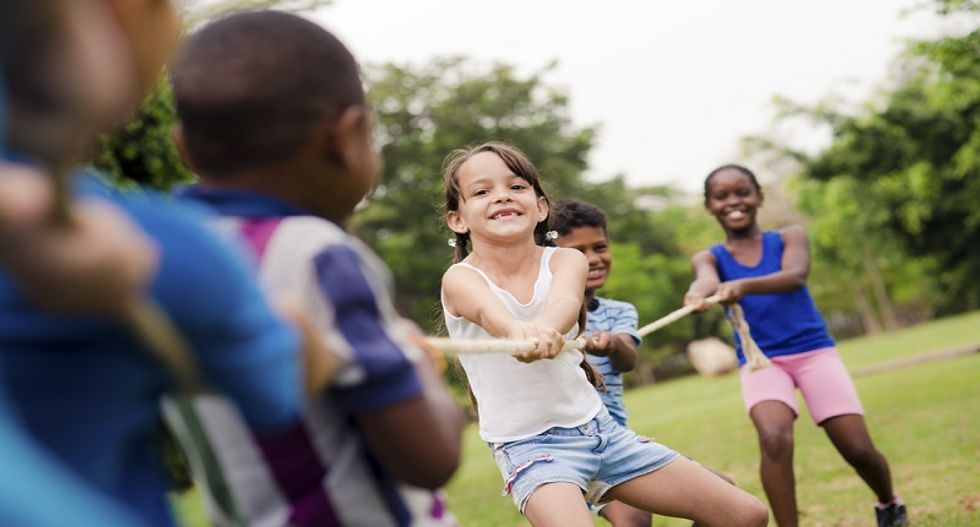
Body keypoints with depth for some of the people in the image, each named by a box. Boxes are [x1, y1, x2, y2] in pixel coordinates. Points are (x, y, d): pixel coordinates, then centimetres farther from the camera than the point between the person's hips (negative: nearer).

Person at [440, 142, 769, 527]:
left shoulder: (566, 260, -3)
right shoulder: (461, 279, -10)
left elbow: (565, 300, -27)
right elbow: (490, 311, -34)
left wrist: (545, 328, -51)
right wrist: (518, 331, -58)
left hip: (598, 427, 5)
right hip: (529, 446, -4)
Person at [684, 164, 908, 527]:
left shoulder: (790, 237, 2)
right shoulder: (708, 258, 4)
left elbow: (795, 276, -21)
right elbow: (707, 280, -21)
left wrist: (745, 285, -43)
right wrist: (699, 294, -48)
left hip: (813, 350, 0)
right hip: (760, 360, 0)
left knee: (858, 448, -4)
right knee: (774, 439, -28)